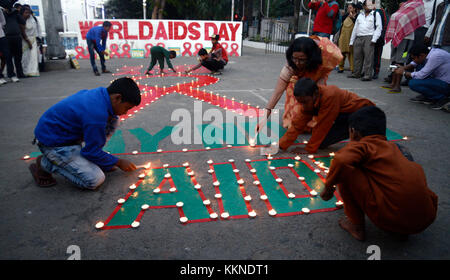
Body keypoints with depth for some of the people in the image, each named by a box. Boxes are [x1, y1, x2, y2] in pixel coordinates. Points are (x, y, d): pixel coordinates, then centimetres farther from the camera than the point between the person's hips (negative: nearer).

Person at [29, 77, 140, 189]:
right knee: (95, 180, -18)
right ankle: (45, 163, -1)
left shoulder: (100, 92, -7)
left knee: (113, 119, -3)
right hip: (53, 142, -9)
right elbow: (92, 152, -22)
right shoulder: (96, 114, -33)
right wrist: (118, 162, -8)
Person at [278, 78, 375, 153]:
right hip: (344, 115, 8)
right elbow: (298, 123, -10)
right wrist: (281, 145, -18)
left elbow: (321, 126, -28)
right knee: (322, 143, -5)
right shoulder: (308, 100, -10)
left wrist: (309, 149, -20)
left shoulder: (329, 96, -34)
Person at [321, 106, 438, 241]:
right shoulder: (393, 146, 21)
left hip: (392, 219, -7)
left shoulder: (362, 145, -1)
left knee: (346, 170, -4)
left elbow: (341, 160, -25)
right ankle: (403, 230, 22)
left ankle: (357, 226, 9)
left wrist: (328, 186, -6)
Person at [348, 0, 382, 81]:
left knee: (368, 57, -11)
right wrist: (351, 41, 15)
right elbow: (355, 28, 21)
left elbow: (378, 28, -1)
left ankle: (368, 75, -13)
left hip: (369, 38, -5)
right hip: (358, 38, 5)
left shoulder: (376, 14, 8)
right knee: (357, 56, 5)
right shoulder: (360, 15, 21)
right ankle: (356, 73, 14)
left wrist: (374, 39, -14)